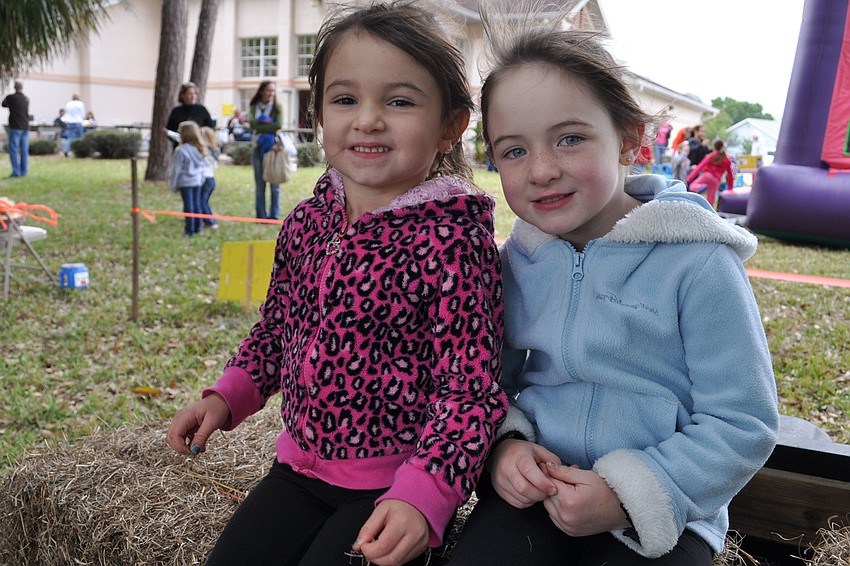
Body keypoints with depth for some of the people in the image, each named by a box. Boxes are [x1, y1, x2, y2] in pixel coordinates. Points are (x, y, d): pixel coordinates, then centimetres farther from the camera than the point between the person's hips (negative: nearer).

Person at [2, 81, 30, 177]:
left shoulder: (11, 97, -7)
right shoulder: (26, 99, 8)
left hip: (15, 127, -5)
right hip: (25, 127, 5)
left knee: (13, 150, -2)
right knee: (24, 150, 6)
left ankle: (16, 171, -7)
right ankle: (24, 171, 7)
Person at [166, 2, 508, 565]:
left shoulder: (454, 241, -19)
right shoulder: (306, 224, 1)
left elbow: (469, 388, -20)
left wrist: (423, 495, -30)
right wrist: (226, 397, 5)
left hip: (397, 484, -5)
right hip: (301, 466, 6)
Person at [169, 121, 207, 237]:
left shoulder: (181, 150, -15)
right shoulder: (200, 149, 2)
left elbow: (176, 169, -10)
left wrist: (174, 185, -1)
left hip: (185, 182, -5)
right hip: (198, 181, 6)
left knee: (189, 206, -1)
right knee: (197, 204, 12)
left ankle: (189, 231, 4)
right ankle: (197, 228, 21)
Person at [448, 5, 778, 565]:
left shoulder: (697, 263, -14)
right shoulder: (516, 261, 0)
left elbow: (743, 422, -10)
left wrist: (629, 495, -19)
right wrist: (504, 441, -10)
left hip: (662, 513, -2)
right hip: (534, 491, 3)